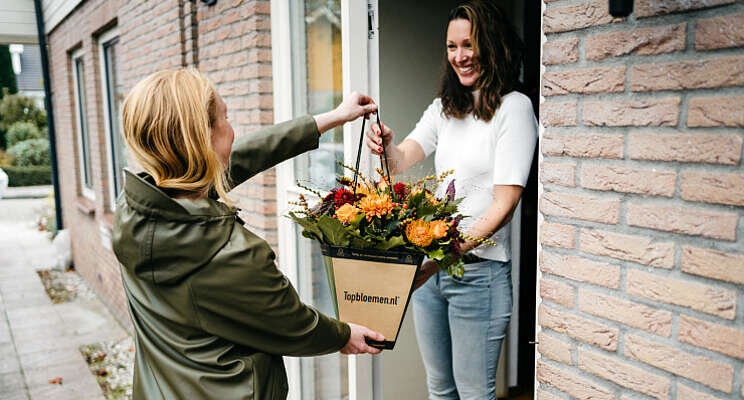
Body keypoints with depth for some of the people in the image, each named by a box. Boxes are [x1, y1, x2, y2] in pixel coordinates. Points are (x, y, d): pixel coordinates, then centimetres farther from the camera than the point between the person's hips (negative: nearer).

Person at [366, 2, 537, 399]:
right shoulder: (444, 108, 11)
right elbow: (401, 160, -2)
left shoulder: (514, 107, -9)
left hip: (479, 271, -6)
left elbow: (504, 203, -16)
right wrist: (385, 146, -26)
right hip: (431, 266, 6)